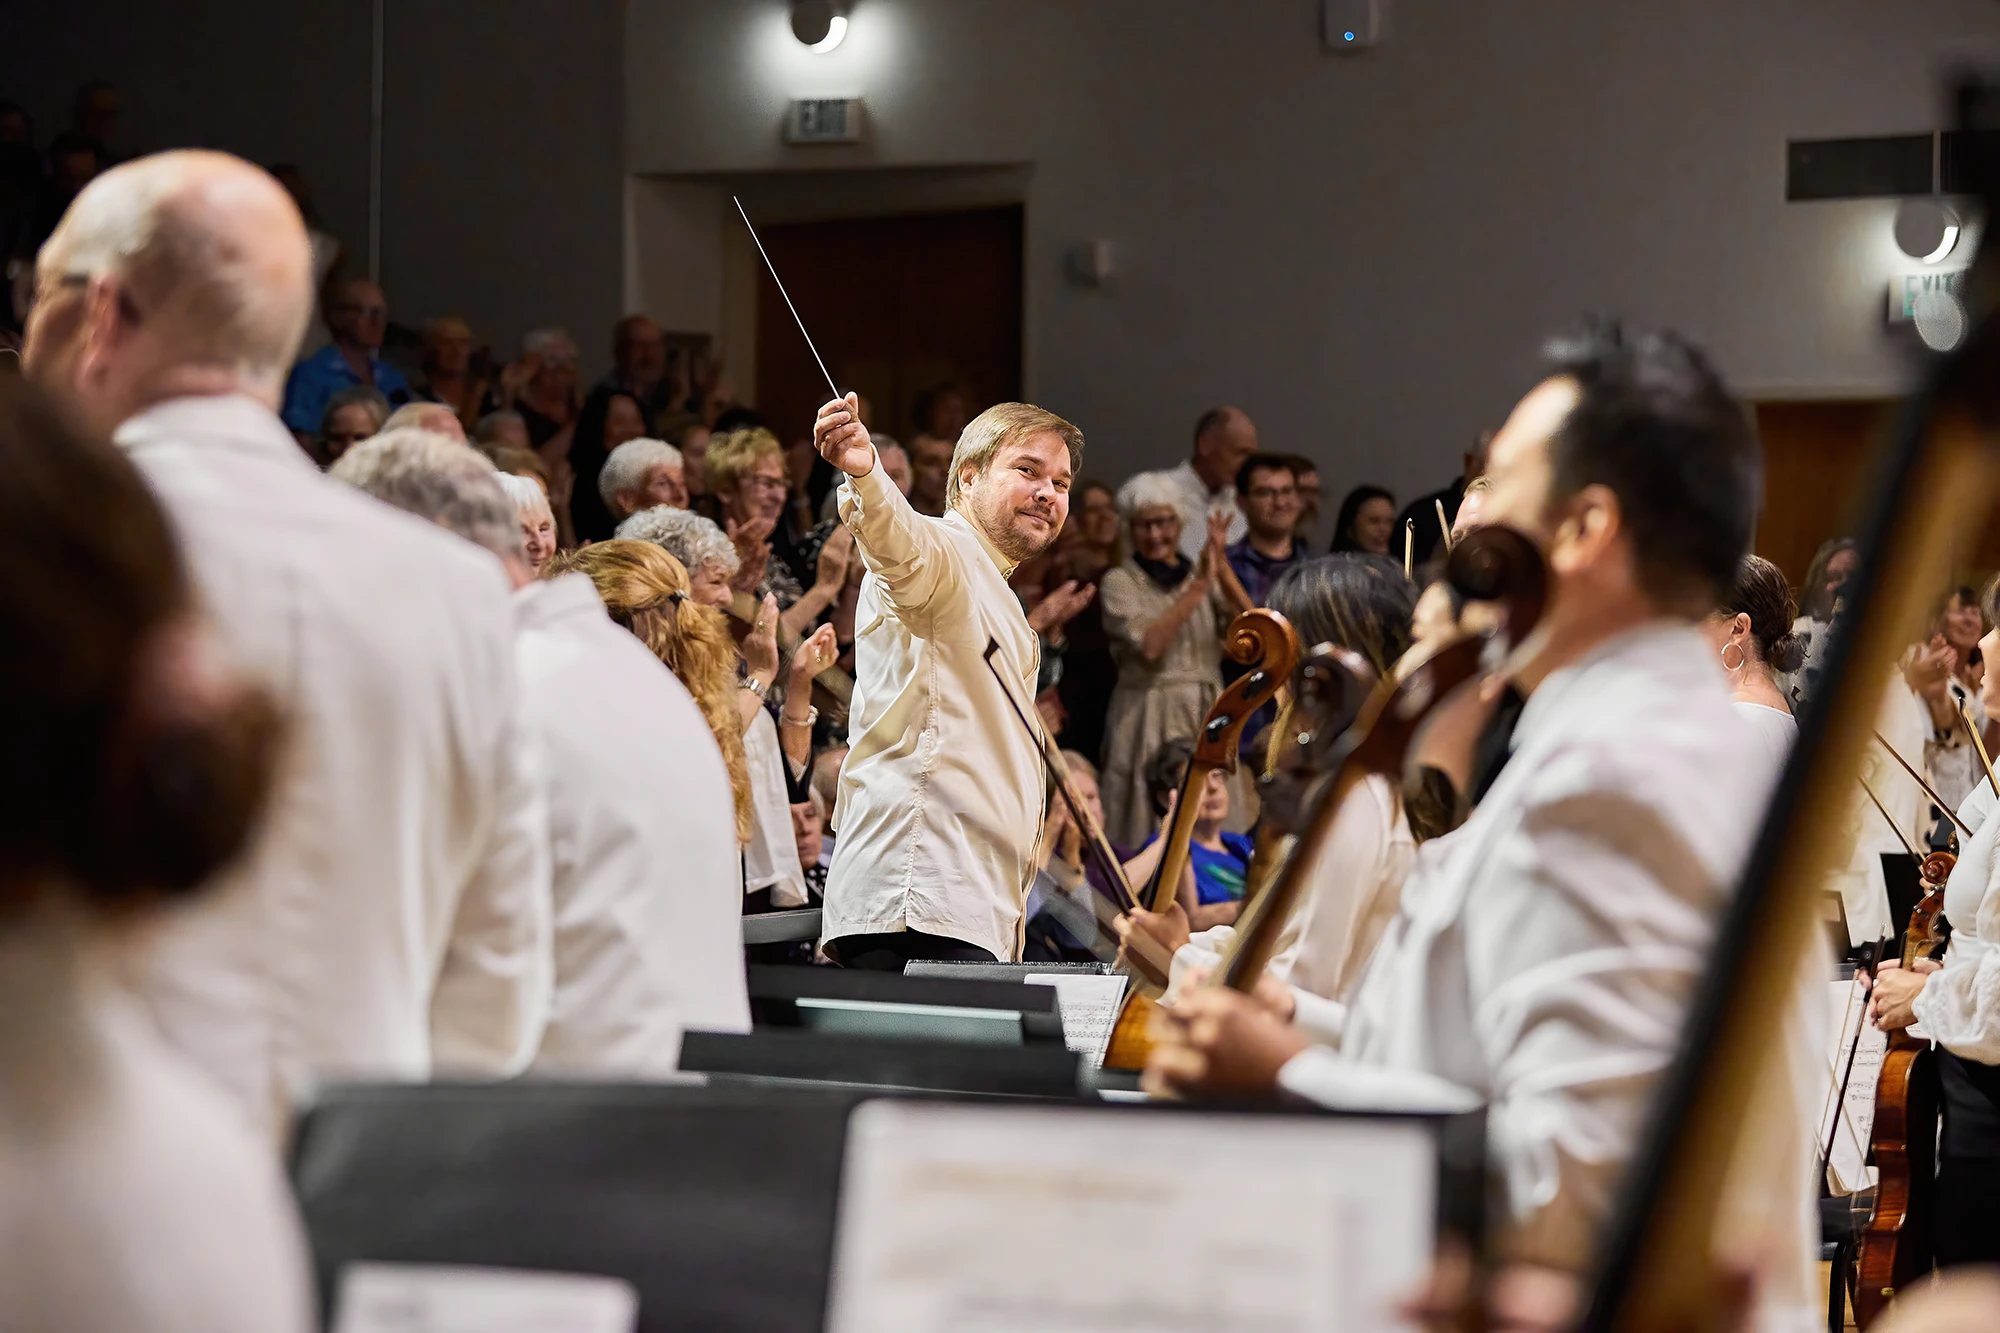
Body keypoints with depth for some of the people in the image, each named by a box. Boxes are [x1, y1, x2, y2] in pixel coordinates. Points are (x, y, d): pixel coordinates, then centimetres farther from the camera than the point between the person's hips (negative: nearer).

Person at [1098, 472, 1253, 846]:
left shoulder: (1202, 573, 11)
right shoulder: (1119, 582, 0)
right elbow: (1149, 646, -17)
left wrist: (1221, 567, -14)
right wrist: (1199, 586, -16)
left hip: (1205, 716, 4)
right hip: (1148, 719, -4)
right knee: (1150, 833, -5)